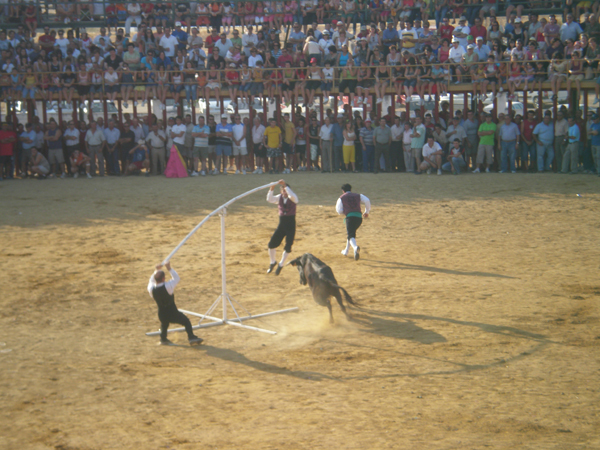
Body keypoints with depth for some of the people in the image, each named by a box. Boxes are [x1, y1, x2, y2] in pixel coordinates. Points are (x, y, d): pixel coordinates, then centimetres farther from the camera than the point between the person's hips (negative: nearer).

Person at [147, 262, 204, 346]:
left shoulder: (151, 289, -10)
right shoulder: (167, 286, -23)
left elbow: (152, 280, 14)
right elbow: (176, 278, -6)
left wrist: (156, 270, 13)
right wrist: (169, 269, -4)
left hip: (162, 316, 5)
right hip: (173, 314, -4)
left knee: (164, 324, 36)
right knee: (186, 321, 13)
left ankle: (163, 339, 44)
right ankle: (191, 338, 5)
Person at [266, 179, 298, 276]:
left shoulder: (293, 198, -7)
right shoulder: (279, 198, 3)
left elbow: (291, 195, -33)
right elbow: (269, 199, -15)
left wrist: (285, 186, -38)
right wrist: (271, 189, -30)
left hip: (291, 224, -3)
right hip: (282, 223, 3)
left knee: (288, 246, -3)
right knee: (272, 244, -5)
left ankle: (281, 265, 18)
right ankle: (273, 262, 19)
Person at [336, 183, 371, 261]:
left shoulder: (341, 198, 16)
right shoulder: (358, 196, 22)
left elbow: (339, 211, 9)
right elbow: (367, 201, 5)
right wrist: (367, 212, 16)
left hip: (350, 217, -4)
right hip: (359, 217, 4)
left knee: (351, 235, -14)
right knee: (352, 232, 26)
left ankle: (355, 247, -46)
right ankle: (346, 251, 34)